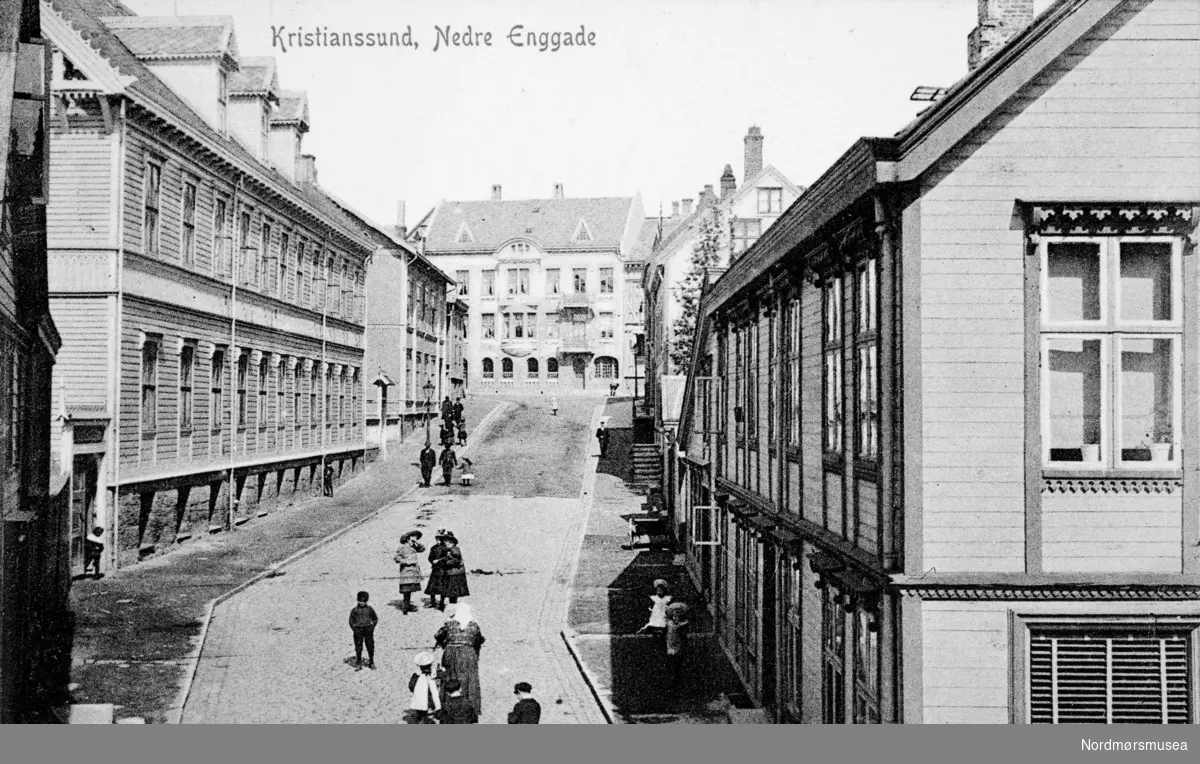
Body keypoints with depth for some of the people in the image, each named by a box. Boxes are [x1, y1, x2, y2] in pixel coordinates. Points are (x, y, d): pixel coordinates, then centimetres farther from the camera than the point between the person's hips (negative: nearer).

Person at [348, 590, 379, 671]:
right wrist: (354, 629, -5)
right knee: (358, 648, 1)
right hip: (358, 631, -1)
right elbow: (351, 621, 7)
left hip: (368, 631, 1)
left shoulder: (370, 609, 4)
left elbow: (375, 619, 12)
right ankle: (358, 664, 8)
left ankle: (371, 663, 18)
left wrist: (372, 627, 0)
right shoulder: (355, 610, 1)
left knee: (370, 647, 5)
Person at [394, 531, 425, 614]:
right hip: (406, 570, -7)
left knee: (410, 589, 10)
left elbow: (422, 549, 13)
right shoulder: (402, 547, -7)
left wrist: (417, 543, 1)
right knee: (406, 589, -11)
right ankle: (405, 607, -9)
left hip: (413, 571, 7)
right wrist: (406, 561, -18)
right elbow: (396, 557, -12)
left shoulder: (413, 547, 14)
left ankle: (408, 605, 18)